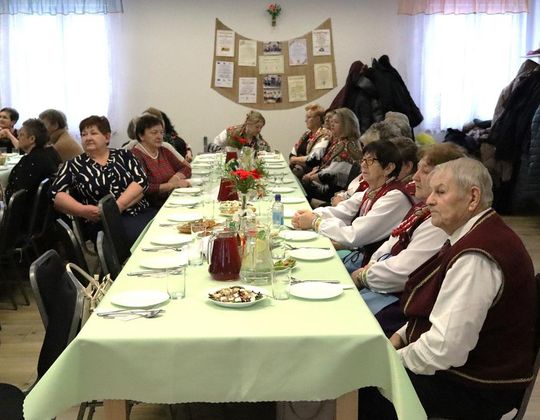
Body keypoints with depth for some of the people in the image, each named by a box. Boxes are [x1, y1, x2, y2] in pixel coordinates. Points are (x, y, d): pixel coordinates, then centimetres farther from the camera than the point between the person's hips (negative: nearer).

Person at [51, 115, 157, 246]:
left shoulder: (124, 155, 15)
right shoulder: (73, 165, 11)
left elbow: (141, 181, 1)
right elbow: (56, 195, 2)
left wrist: (118, 206, -14)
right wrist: (83, 210, -15)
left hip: (142, 213, 3)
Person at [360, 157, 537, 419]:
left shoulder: (475, 258, -29)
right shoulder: (474, 236, 5)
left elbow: (445, 348, -30)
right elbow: (439, 308, 17)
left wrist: (395, 359, -14)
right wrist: (403, 335, 5)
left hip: (475, 388, -9)